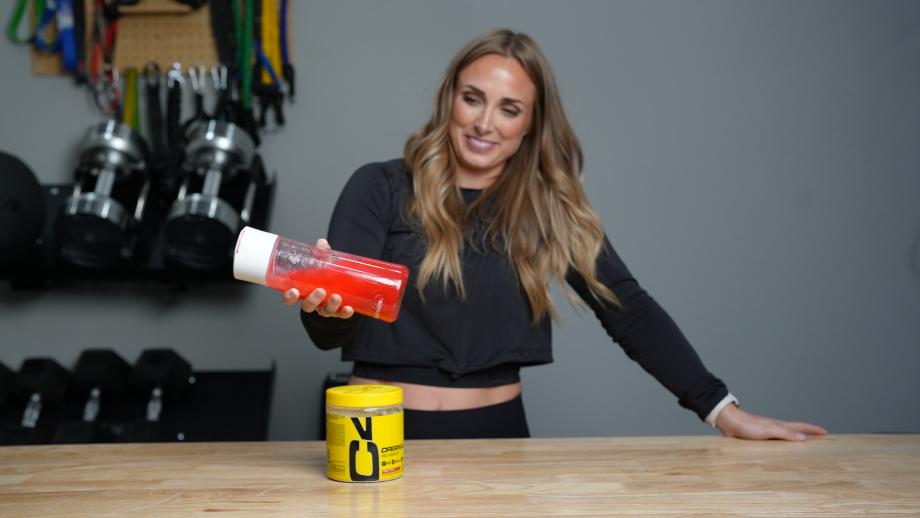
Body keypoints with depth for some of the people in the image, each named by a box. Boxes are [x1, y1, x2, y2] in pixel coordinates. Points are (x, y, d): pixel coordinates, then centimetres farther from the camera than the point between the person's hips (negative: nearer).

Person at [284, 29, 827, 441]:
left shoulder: (549, 205, 0)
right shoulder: (380, 188, -7)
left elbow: (627, 308, -2)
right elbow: (331, 331, -13)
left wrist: (721, 408, -7)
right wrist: (324, 303, -37)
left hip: (496, 431, 2)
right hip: (385, 432, -1)